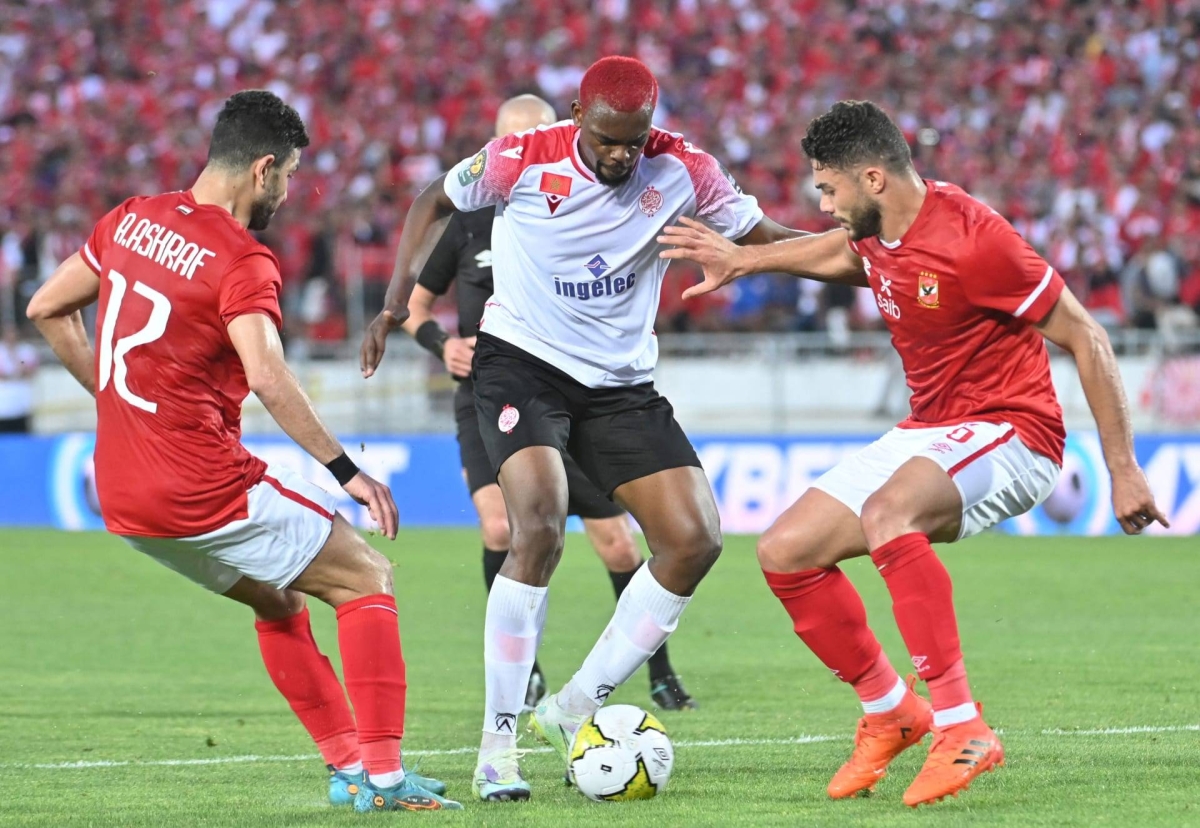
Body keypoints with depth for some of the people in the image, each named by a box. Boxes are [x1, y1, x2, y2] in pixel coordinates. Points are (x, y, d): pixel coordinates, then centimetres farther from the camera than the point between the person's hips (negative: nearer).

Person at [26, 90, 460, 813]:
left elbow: (47, 308, 19)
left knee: (278, 597, 27)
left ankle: (348, 766, 24)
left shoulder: (132, 219, 9)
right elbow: (267, 377, -29)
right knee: (368, 579, 4)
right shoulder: (241, 261, -15)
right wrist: (347, 470, -24)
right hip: (204, 485, -8)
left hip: (121, 493, 8)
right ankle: (382, 774, -5)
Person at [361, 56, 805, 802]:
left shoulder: (680, 169, -8)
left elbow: (761, 235, -1)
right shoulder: (523, 160, -14)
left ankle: (575, 711, 5)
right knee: (541, 527, -27)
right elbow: (436, 202, 4)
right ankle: (498, 741, -16)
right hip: (522, 360, -4)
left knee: (695, 539, -8)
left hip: (621, 383, 4)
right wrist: (398, 299, -4)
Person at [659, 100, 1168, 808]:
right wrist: (743, 260, 28)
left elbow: (1086, 338, -19)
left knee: (887, 514, -37)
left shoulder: (970, 239, -23)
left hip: (1010, 435, -9)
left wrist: (1124, 471, -19)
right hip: (929, 431, 9)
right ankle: (890, 712, 19)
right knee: (786, 552, 2)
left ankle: (963, 729, -35)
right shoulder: (877, 233, 2)